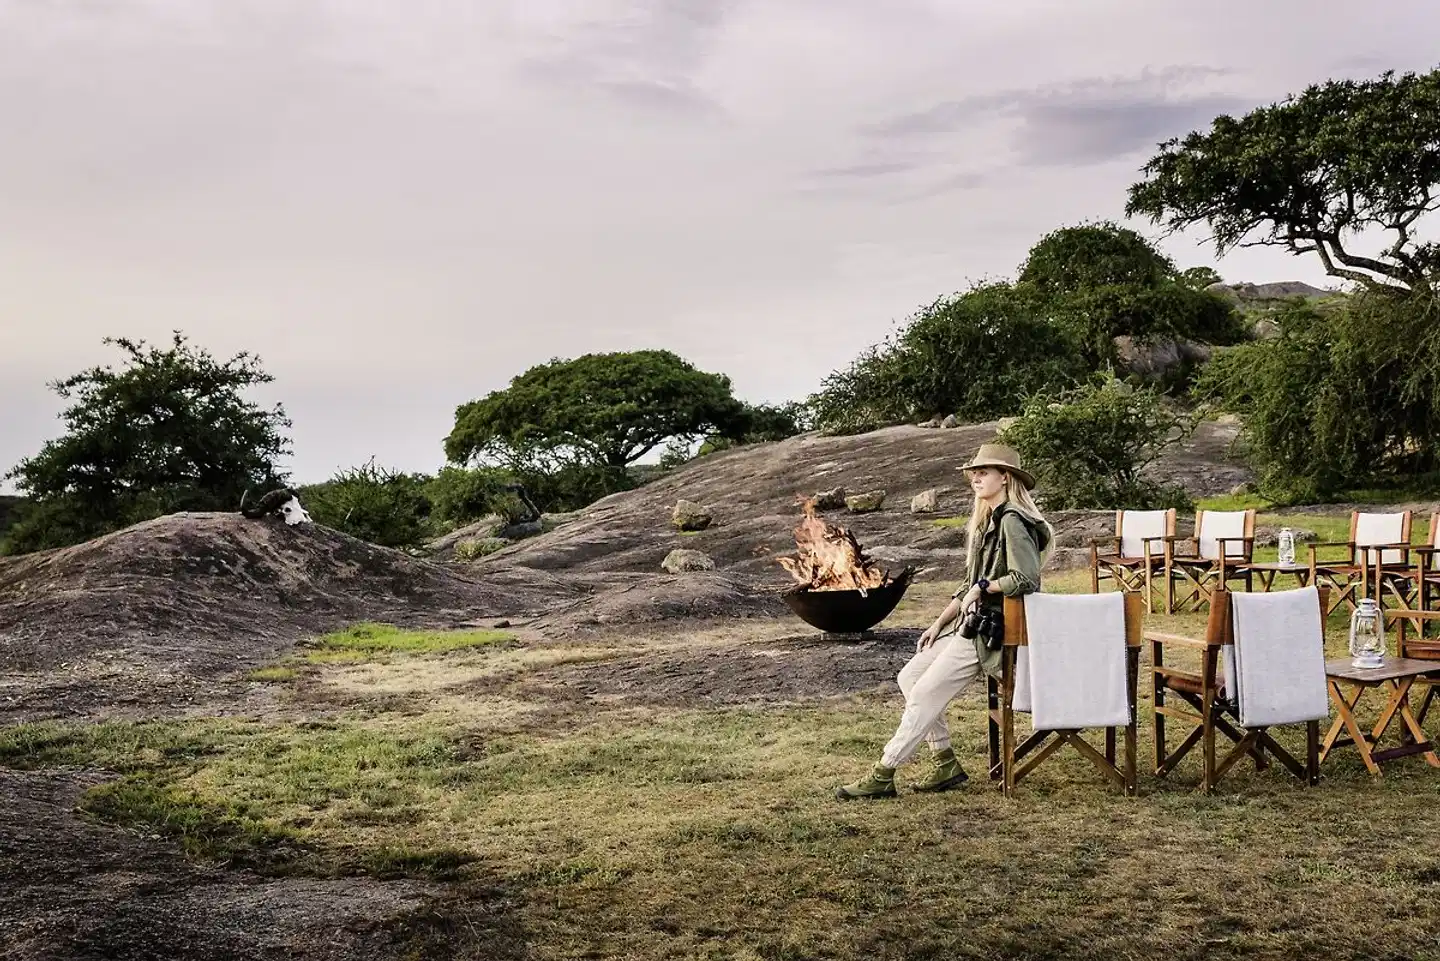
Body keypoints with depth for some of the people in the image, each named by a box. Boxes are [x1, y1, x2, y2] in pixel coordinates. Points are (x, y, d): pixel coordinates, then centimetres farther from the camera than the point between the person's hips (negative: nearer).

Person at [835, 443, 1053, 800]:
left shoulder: (1012, 522, -14)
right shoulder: (988, 521, 18)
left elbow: (1026, 578, -26)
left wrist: (982, 587, -15)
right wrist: (939, 624, 13)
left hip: (990, 629, -10)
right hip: (969, 623, 10)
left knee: (925, 693, -12)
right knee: (910, 676, 6)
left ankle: (883, 775, -6)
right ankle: (945, 764, 9)